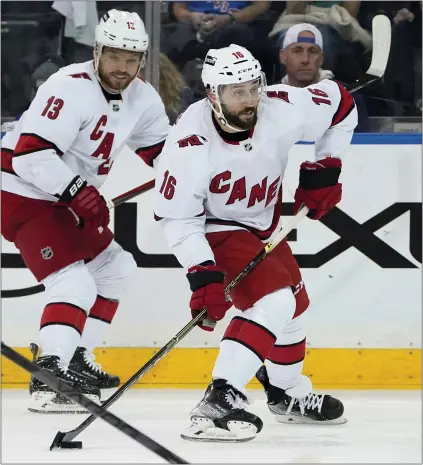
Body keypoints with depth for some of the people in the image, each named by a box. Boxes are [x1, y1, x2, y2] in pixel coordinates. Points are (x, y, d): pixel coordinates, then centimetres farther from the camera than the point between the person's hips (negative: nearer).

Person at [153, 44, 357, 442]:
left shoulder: (281, 109, -24)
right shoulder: (190, 144, -34)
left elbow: (341, 104, -5)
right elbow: (176, 217, -26)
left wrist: (324, 168, -8)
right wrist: (202, 274, -32)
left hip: (263, 222, 7)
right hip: (214, 227, -7)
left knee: (295, 304, 21)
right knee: (274, 301, -26)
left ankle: (287, 394, 46)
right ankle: (218, 402, -32)